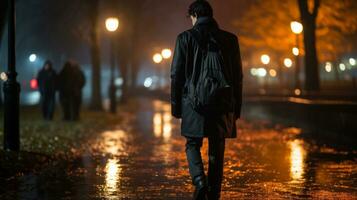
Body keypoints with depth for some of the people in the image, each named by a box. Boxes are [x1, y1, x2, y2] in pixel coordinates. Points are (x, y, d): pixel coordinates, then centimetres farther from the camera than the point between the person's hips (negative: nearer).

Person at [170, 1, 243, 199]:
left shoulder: (186, 38, -1)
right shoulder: (230, 39, 6)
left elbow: (177, 74, -1)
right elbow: (238, 76, 8)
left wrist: (176, 105, 6)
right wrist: (237, 107, 13)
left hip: (194, 102, -2)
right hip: (222, 103, 2)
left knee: (193, 145, 10)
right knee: (217, 149, 9)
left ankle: (200, 181, -13)